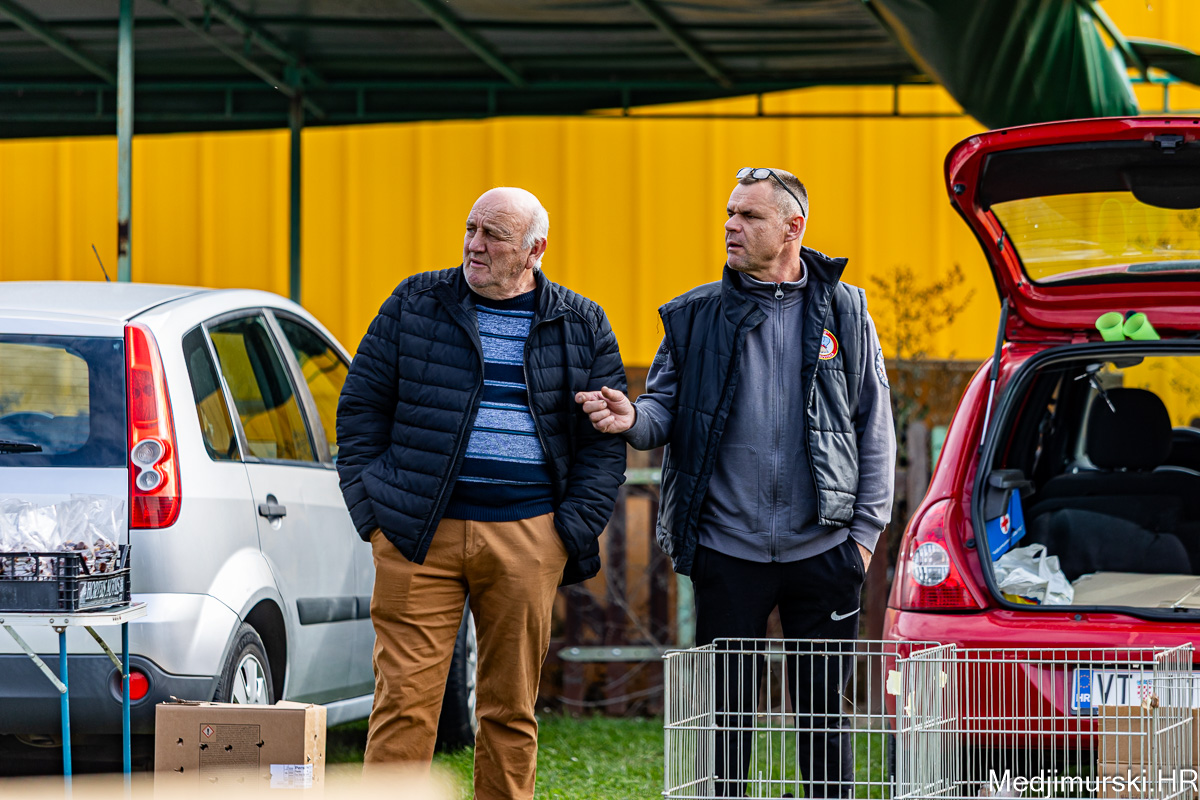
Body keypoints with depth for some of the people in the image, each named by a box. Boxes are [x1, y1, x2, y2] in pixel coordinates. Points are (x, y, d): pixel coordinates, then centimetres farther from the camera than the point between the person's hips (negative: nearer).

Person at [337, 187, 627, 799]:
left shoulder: (581, 327, 9)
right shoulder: (416, 304, 8)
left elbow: (606, 441, 10)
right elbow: (361, 407, 10)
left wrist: (574, 531, -1)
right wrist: (371, 510, 1)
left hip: (527, 539, 1)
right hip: (417, 535, -1)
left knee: (512, 709, 5)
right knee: (405, 701, -7)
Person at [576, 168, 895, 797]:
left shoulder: (845, 313, 5)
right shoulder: (696, 316, 5)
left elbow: (875, 431, 8)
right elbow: (667, 406, 6)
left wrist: (867, 529, 2)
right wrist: (633, 419, -18)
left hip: (821, 551, 0)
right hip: (727, 552, 0)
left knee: (823, 711, 6)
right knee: (726, 714, 4)